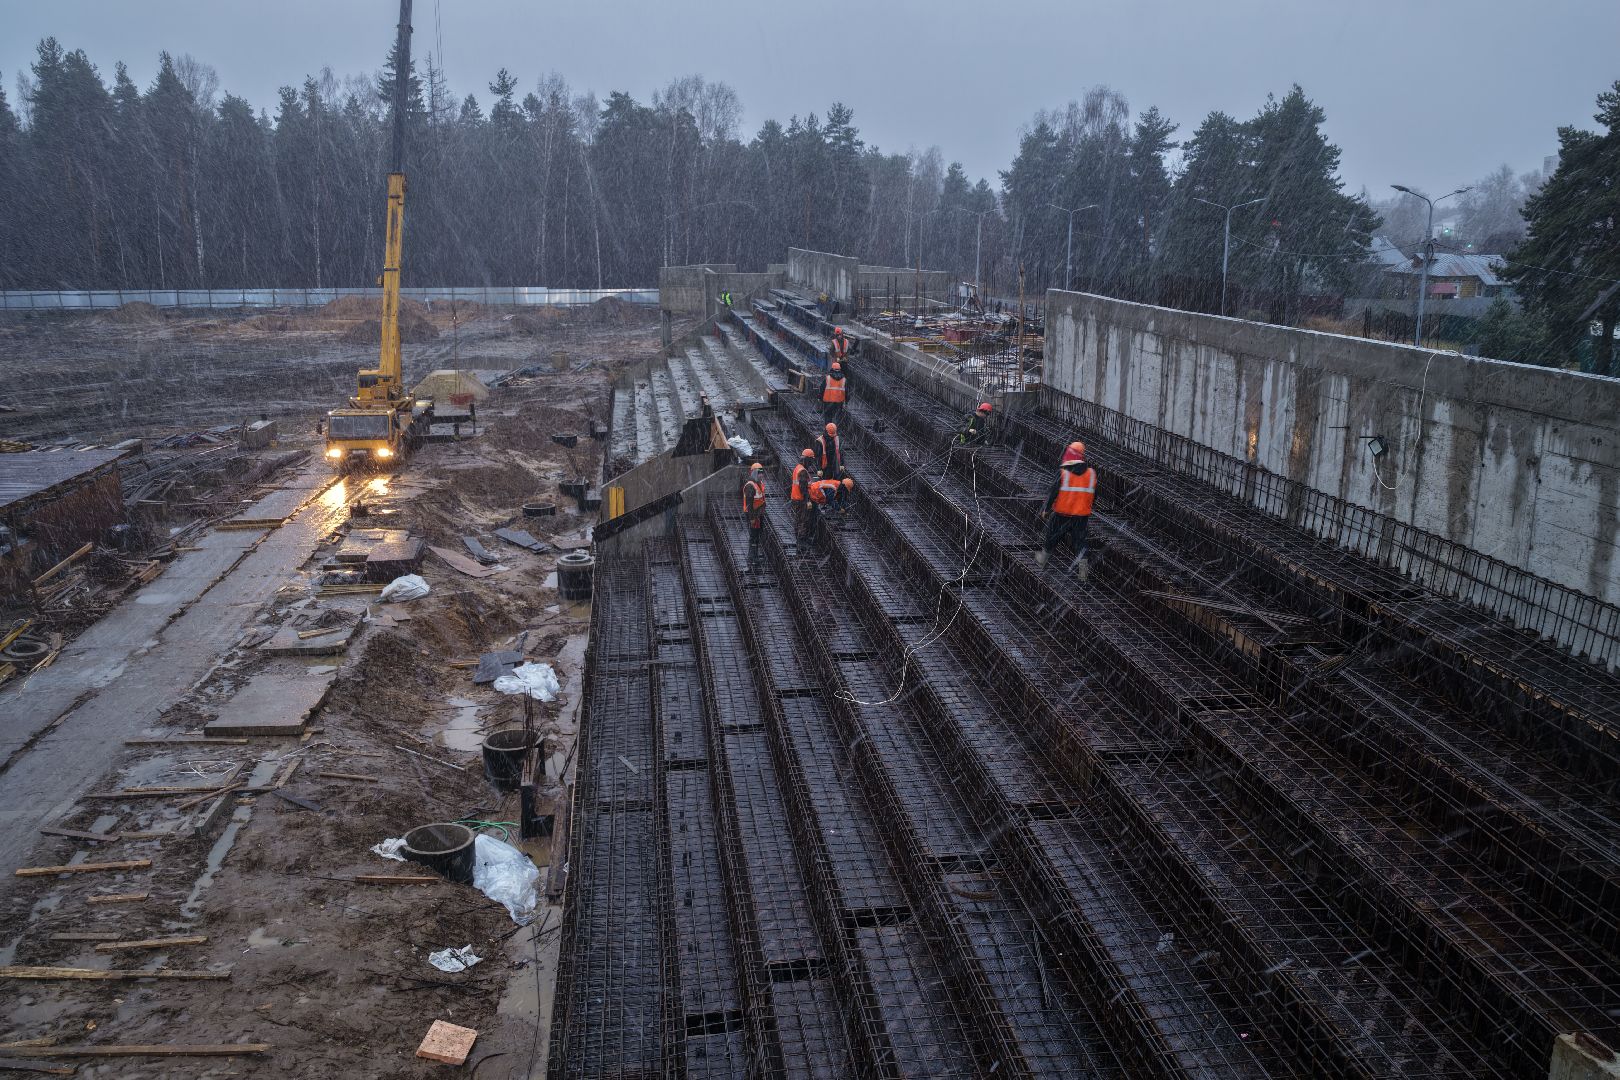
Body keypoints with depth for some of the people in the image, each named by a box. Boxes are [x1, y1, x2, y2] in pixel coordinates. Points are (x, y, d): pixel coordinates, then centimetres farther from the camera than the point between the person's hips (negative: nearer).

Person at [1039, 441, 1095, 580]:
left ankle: (1043, 558, 34)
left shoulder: (1063, 473, -16)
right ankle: (1081, 561, -5)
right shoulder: (1091, 473, -5)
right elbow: (1094, 495, 5)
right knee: (1079, 539, 13)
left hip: (1062, 513, -2)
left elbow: (1053, 493, -13)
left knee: (1052, 536, 17)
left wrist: (1046, 510, 0)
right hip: (1082, 515, 2)